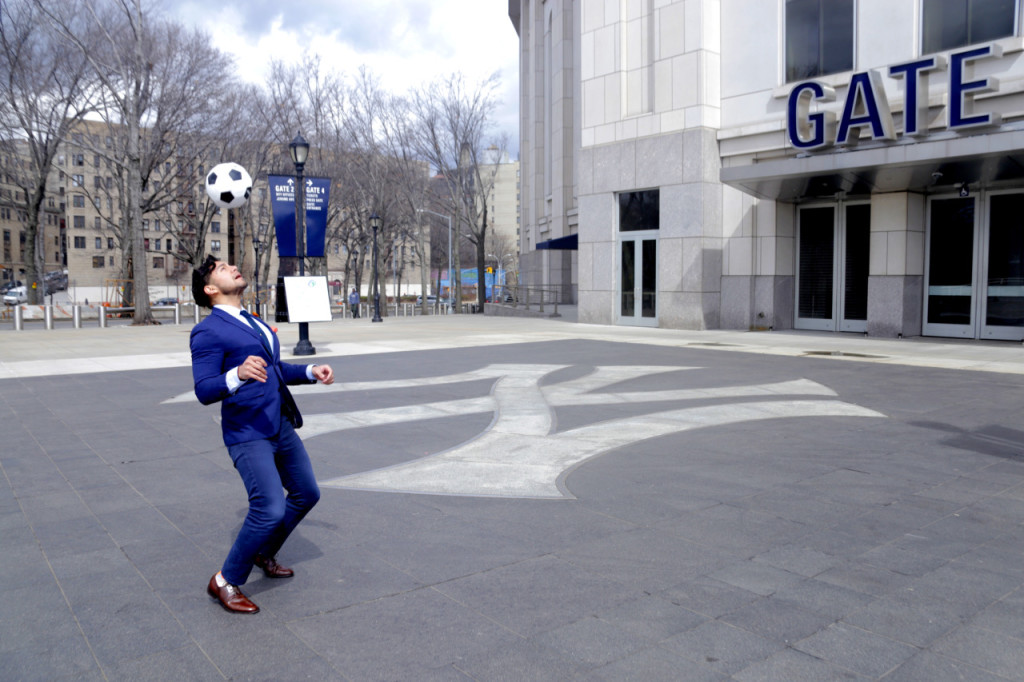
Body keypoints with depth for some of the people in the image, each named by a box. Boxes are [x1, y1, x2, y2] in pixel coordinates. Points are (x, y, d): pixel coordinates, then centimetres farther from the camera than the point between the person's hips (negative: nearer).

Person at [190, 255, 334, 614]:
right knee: (270, 508, -18)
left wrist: (311, 371, 11)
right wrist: (238, 374, -38)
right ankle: (226, 581, 3)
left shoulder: (254, 324, 17)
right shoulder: (208, 332, -10)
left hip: (282, 427, 9)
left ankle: (264, 554, 37)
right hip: (248, 433, -9)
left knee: (306, 494, 15)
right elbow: (204, 391, -20)